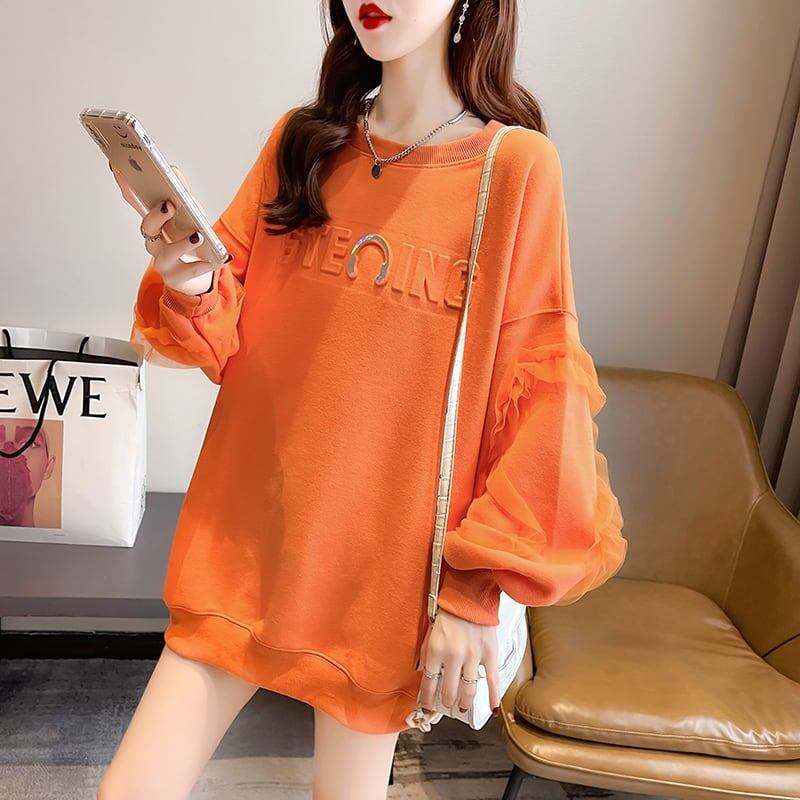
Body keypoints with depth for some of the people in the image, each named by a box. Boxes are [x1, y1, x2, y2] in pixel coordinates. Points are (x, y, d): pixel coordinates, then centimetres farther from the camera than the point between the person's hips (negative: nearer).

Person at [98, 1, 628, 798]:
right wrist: (190, 289, -17)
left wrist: (479, 587, -8)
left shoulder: (516, 165, -8)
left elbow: (541, 393, -8)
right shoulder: (300, 141, 5)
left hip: (383, 561, -3)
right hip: (246, 533, 4)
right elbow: (230, 343, 5)